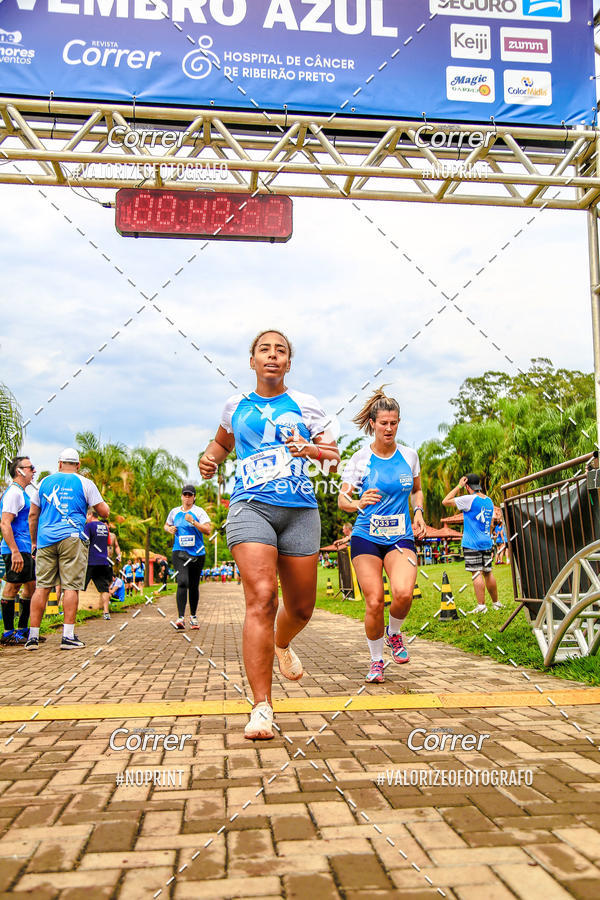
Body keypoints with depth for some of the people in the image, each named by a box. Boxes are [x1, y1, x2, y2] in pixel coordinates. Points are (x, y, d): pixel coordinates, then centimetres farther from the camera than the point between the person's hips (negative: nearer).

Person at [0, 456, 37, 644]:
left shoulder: (23, 492, 19)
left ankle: (22, 630, 21)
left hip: (26, 550, 10)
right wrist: (15, 552, -26)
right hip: (16, 550, -10)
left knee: (31, 587, 13)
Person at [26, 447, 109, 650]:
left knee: (42, 586, 6)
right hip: (71, 538, -3)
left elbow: (32, 515, 13)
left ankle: (33, 636, 6)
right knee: (71, 586, -1)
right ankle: (68, 636, -3)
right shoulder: (84, 483, 4)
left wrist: (34, 542, 21)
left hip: (45, 540, 3)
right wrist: (105, 505, 26)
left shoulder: (45, 482, 13)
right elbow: (104, 512, 3)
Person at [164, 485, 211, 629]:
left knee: (194, 586, 7)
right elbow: (166, 525, 28)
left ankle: (193, 616, 24)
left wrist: (193, 522, -20)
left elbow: (208, 530, -10)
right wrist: (169, 529, 5)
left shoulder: (199, 511, 0)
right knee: (182, 582, -18)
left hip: (197, 553, -1)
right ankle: (180, 617, -21)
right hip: (179, 552, 1)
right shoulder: (175, 512, 11)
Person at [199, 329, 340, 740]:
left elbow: (334, 455, 5)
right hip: (251, 506, -1)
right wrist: (210, 458, 10)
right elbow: (222, 443, 32)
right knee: (261, 598, -19)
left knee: (301, 607, 8)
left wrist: (313, 449, -16)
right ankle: (262, 707, -16)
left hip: (300, 510, 2)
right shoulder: (236, 406, 15)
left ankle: (282, 645, 46)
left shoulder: (307, 405, 11)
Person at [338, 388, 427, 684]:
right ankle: (376, 661, 17)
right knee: (374, 602, -8)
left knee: (403, 593, -23)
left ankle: (394, 633, 11)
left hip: (400, 537, 1)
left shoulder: (409, 455, 5)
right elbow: (342, 499, -5)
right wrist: (358, 503, -27)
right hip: (366, 537, -1)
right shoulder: (360, 459, -3)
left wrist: (418, 512, 3)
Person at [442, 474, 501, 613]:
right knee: (488, 573, 15)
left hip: (472, 544, -7)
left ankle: (481, 605, -8)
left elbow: (445, 501, -11)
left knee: (477, 573, -6)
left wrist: (458, 486, -5)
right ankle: (496, 602, 22)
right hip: (486, 543, 7)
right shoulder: (489, 501, 11)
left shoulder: (469, 499, -12)